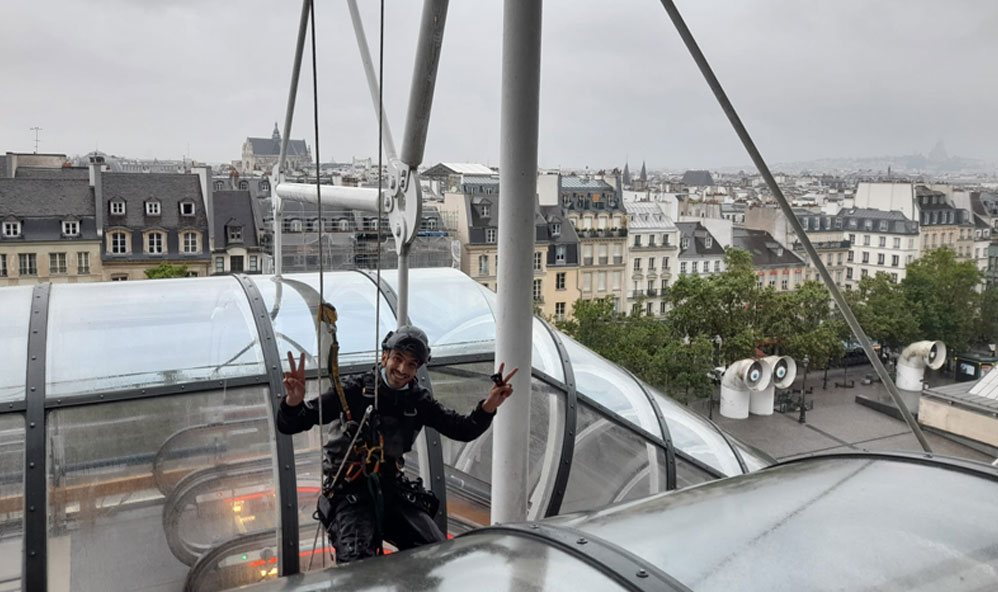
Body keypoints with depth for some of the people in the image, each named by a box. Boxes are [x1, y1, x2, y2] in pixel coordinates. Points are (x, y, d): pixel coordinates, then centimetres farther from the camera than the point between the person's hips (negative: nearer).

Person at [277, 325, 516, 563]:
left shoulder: (418, 400, 4)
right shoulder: (354, 390, -10)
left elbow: (464, 430, 7)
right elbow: (289, 425, -11)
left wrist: (488, 406, -13)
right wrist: (293, 401, -36)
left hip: (390, 489, 4)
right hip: (348, 492, -4)